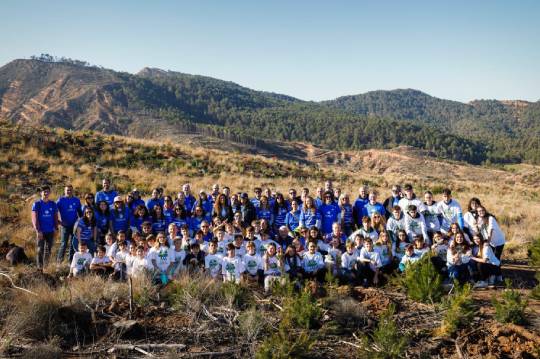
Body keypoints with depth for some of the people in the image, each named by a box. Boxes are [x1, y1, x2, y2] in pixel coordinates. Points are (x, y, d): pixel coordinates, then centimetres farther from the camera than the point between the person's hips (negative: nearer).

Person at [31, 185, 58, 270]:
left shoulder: (53, 204, 8)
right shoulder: (37, 204, -2)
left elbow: (56, 217, 11)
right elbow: (34, 218, -7)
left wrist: (56, 228, -1)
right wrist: (38, 230, -15)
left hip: (50, 231, 3)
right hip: (41, 231, -3)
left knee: (48, 250, 7)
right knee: (40, 249, -5)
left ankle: (46, 266, 20)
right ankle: (40, 267, -1)